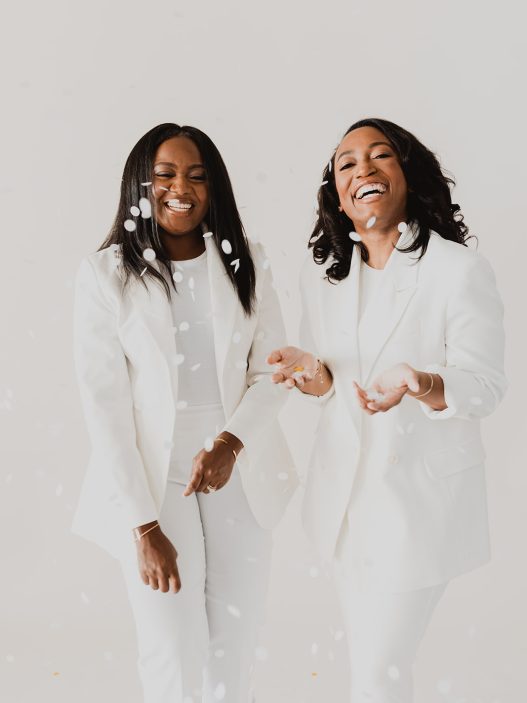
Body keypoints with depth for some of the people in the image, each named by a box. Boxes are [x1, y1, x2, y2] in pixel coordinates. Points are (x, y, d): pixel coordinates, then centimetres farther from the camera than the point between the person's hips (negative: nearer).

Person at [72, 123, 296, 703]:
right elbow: (103, 402, -11)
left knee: (236, 643, 12)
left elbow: (271, 371, 1)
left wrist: (231, 443, -19)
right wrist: (143, 527, -14)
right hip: (153, 483, -3)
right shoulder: (105, 273, -8)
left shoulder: (246, 264, 1)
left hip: (240, 477, 3)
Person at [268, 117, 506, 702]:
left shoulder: (460, 270, -15)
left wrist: (418, 384, -34)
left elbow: (484, 386, -13)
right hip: (345, 486, 5)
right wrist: (315, 375, -14)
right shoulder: (321, 275, 2)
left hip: (421, 494, -5)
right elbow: (330, 383, 9)